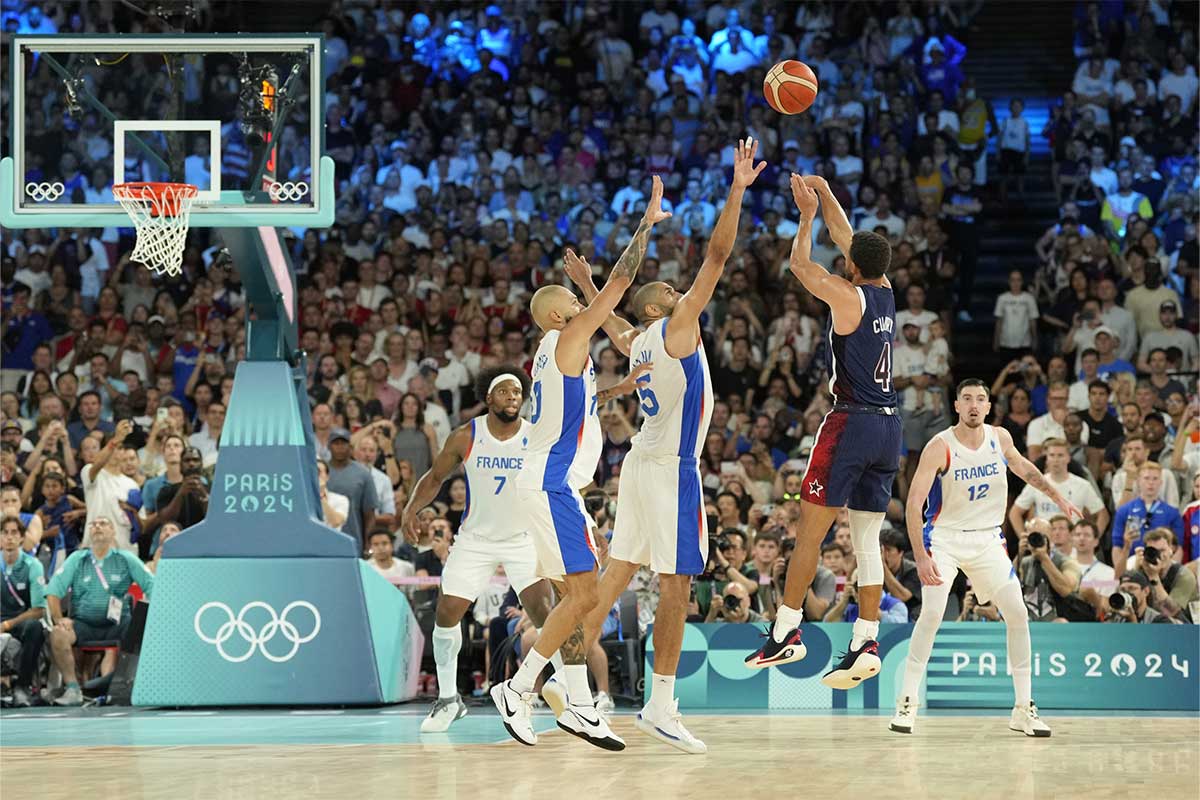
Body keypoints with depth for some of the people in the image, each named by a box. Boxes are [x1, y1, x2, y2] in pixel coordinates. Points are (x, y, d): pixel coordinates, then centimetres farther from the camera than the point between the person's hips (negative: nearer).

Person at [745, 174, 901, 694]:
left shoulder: (847, 296, -10)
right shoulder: (885, 292, 9)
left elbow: (800, 264, 3)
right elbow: (848, 239, 24)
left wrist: (807, 216, 15)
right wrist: (826, 196, 26)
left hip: (851, 424, -7)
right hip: (889, 427, 7)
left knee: (809, 530, -2)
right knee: (867, 539, 7)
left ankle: (786, 632, -3)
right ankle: (866, 644, 1)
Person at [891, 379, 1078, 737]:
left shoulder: (1000, 438, -3)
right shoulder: (940, 448, -18)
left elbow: (1023, 467, 20)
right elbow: (913, 504, -21)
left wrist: (1057, 496, 19)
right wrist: (921, 557, -28)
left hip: (987, 539, 4)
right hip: (944, 537, -4)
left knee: (1018, 615, -4)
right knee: (932, 613, -22)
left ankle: (1024, 709, 5)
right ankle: (907, 703, -10)